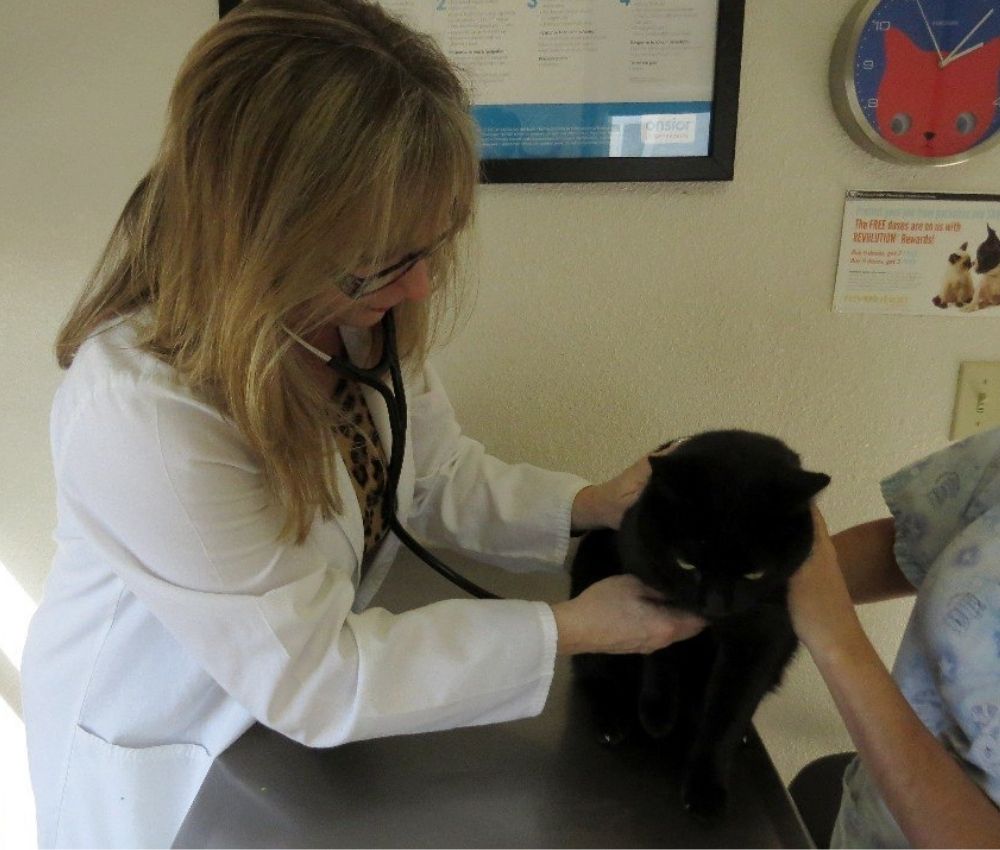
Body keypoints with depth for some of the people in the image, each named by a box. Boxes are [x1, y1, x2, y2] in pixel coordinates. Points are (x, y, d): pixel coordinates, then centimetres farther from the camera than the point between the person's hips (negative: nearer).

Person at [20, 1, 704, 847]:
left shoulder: (362, 313, -19)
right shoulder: (140, 412, -38)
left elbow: (440, 473, -5)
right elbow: (309, 679, -30)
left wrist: (594, 506, -20)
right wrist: (570, 631, -27)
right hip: (161, 757, -4)